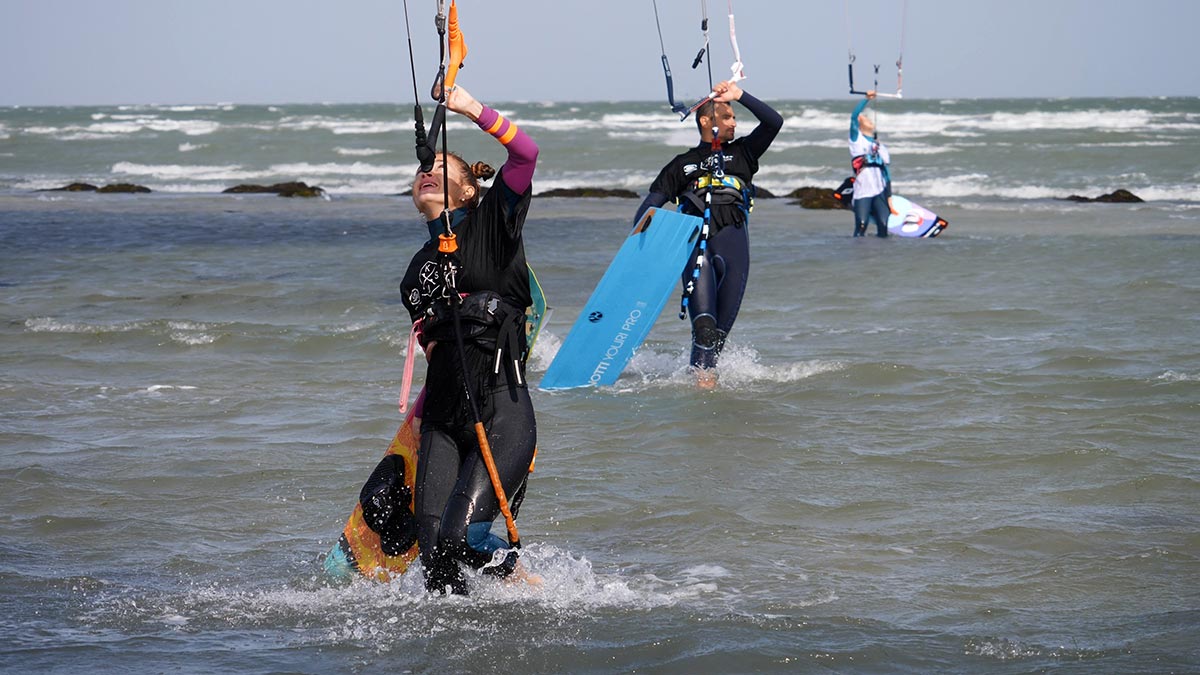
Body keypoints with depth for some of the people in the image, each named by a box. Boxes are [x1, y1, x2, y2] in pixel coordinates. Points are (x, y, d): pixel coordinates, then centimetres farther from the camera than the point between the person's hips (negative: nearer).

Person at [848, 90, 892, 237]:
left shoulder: (880, 146, 23)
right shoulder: (857, 138, 11)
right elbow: (854, 116, -6)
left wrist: (889, 197, 14)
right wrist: (866, 99, -11)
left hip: (879, 191, 4)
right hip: (862, 192, -4)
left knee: (883, 225, -6)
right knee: (861, 226, -11)